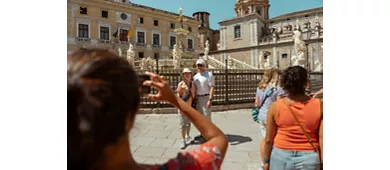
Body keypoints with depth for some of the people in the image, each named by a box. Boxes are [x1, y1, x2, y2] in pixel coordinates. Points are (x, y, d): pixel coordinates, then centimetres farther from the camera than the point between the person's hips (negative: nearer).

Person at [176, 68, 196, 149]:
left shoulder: (192, 83, 6)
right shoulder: (181, 84, -6)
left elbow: (194, 94, 12)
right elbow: (178, 95, -7)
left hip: (191, 105, 4)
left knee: (189, 122, 14)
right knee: (183, 123, -1)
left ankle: (187, 137, 29)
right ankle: (183, 140, 6)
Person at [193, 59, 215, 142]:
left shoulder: (209, 74, -9)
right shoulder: (196, 76, 11)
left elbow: (212, 88, -15)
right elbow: (195, 89, 14)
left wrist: (210, 100, -22)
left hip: (206, 97, -7)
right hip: (198, 98, 7)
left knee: (206, 116, -3)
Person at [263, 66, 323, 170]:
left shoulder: (275, 106, -12)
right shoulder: (319, 106, -10)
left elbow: (268, 139, -6)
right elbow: (322, 138, -8)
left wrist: (266, 160, 7)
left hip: (281, 157, -1)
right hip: (309, 159, 1)